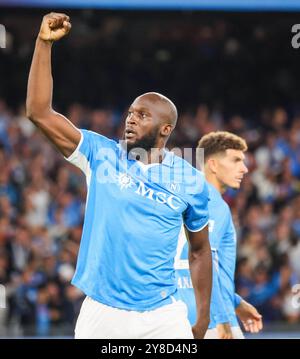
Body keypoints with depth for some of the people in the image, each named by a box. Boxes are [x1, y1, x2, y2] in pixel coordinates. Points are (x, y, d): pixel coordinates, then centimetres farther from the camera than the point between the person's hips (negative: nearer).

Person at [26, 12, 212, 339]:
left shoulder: (190, 181, 2)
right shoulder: (102, 155, 2)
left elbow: (199, 251, 12)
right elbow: (40, 113, -3)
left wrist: (203, 319, 9)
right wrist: (44, 43, -9)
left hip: (163, 317, 0)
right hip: (101, 313, 0)